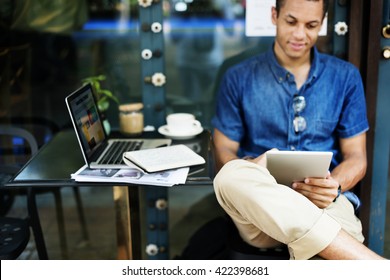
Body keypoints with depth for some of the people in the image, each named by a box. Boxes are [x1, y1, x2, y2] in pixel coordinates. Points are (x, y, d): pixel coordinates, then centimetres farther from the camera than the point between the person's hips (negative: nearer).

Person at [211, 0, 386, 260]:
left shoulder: (345, 77, 11)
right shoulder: (239, 78, 9)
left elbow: (356, 157, 11)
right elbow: (223, 153, 6)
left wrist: (335, 185, -13)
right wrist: (251, 171, -18)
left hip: (323, 202, -2)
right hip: (256, 203, 3)